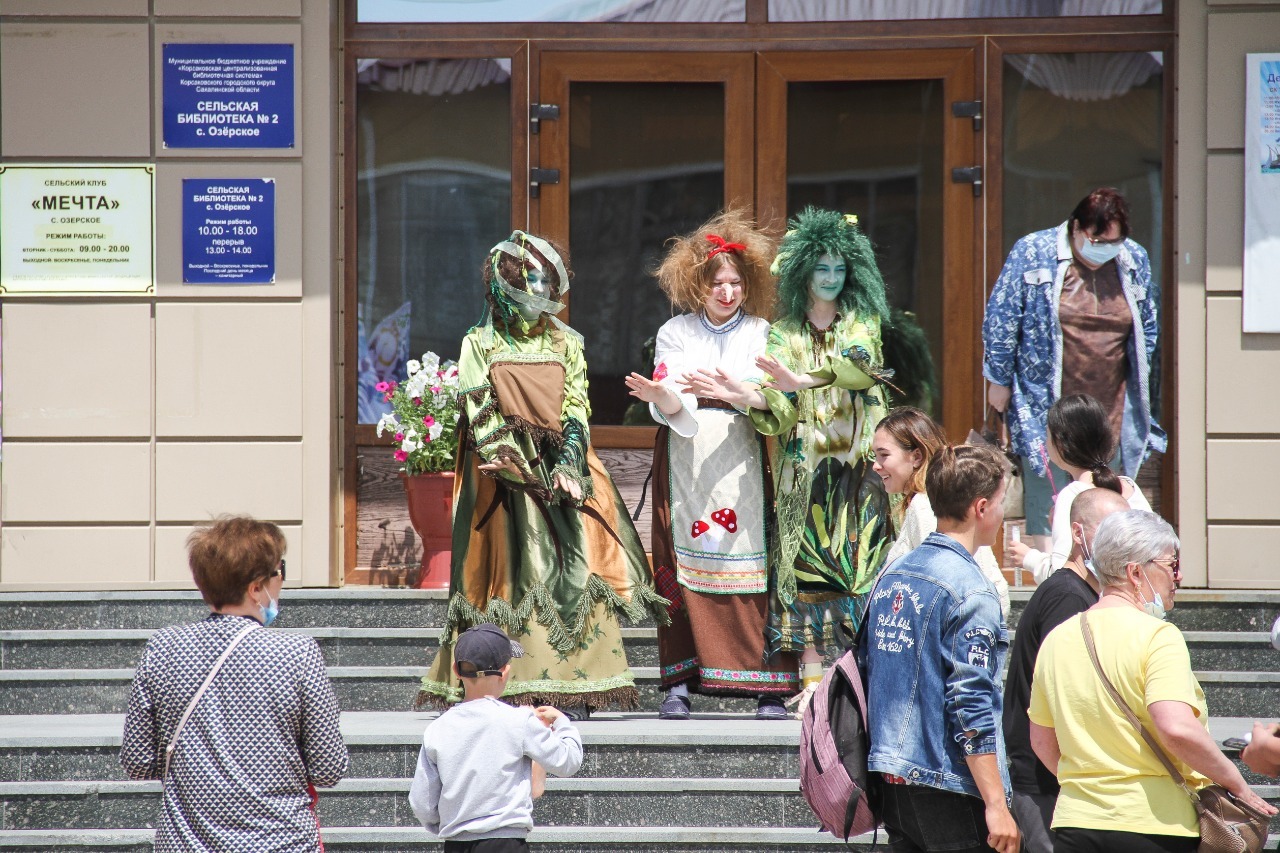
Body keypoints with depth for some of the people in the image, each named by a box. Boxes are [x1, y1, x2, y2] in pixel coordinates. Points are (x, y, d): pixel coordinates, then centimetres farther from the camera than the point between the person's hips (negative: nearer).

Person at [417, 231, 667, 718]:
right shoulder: (480, 345, 5)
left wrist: (567, 467, -12)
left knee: (573, 572, -6)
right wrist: (524, 468, -15)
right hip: (506, 479, -2)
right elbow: (483, 418, -4)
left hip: (562, 474, 3)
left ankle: (571, 691, -6)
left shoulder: (564, 344, 13)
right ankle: (519, 691, -7)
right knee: (514, 576, -6)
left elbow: (576, 411, 4)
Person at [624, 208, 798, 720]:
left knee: (750, 560, -7)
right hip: (686, 461, 1)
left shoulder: (760, 333, 10)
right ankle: (679, 682, -4)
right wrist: (659, 396, -24)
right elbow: (673, 405, -2)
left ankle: (769, 686, -7)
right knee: (685, 563, -5)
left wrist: (734, 389, -21)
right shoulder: (675, 332, 11)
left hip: (742, 461, -1)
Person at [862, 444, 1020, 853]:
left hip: (890, 783, 8)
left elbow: (866, 670, 17)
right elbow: (971, 705, -19)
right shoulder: (969, 592, -14)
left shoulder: (891, 574, 10)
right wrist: (996, 805, -18)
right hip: (948, 789, -8)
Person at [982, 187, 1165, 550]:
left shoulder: (1135, 260, 6)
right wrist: (999, 381, -2)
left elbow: (1148, 327, 18)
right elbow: (1000, 319, -3)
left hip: (1112, 411, 4)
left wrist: (1138, 384, 17)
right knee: (1046, 507, -5)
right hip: (1045, 408, -4)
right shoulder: (1033, 253, -6)